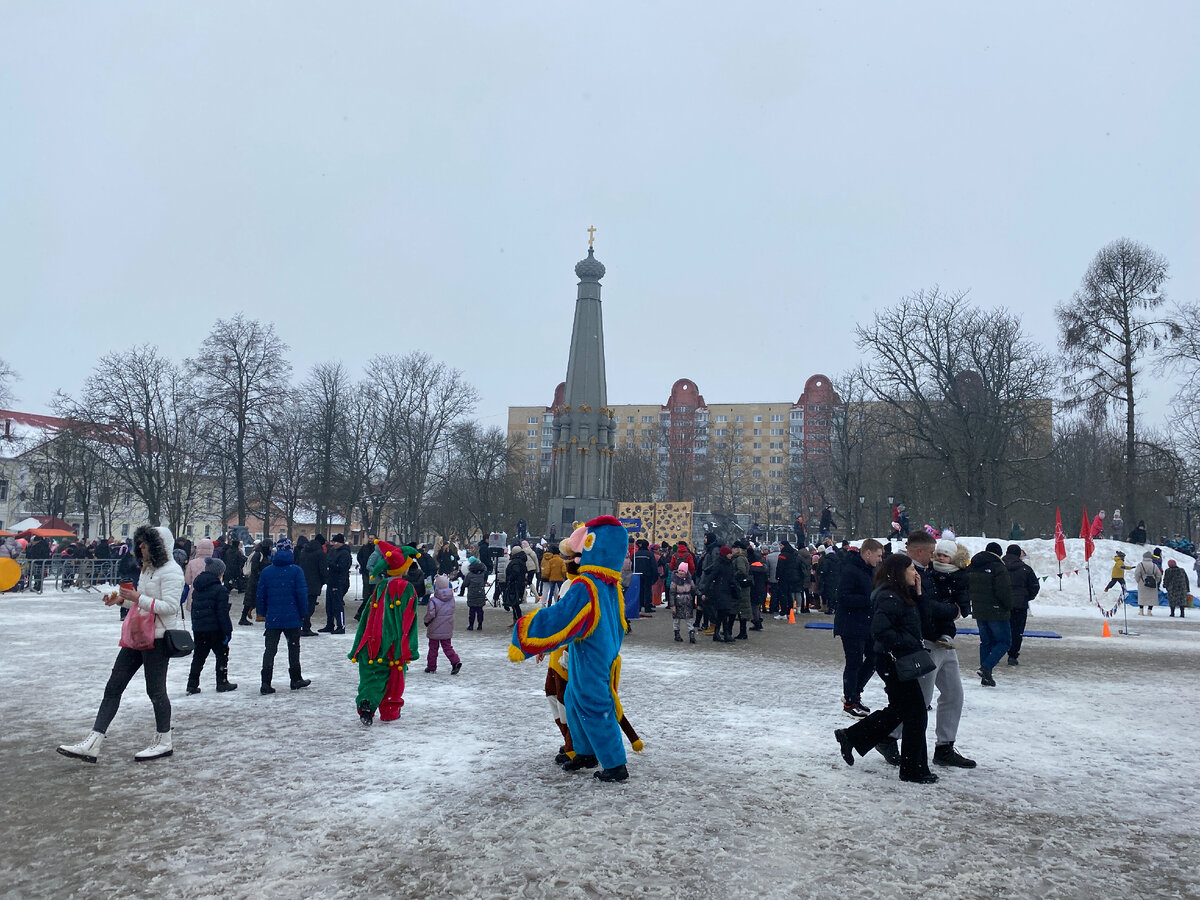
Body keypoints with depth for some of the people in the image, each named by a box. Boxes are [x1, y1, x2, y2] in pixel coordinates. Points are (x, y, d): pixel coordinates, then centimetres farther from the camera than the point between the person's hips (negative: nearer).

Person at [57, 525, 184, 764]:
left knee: (155, 690, 2)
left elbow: (169, 606, -23)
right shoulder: (148, 568, 15)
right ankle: (92, 744, 10)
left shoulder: (171, 571, -15)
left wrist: (138, 598, -24)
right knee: (113, 688, 7)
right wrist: (121, 600, 8)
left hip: (157, 638, -10)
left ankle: (164, 743, 17)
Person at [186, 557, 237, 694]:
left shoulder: (197, 588, 10)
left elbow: (193, 608, 15)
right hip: (214, 629, -6)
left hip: (198, 629, 6)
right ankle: (222, 683, 10)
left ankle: (192, 684, 11)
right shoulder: (220, 590, -14)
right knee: (222, 654, 8)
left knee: (198, 656, 13)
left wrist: (196, 624, 21)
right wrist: (227, 631, -11)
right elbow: (222, 613, -16)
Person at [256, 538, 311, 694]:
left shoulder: (266, 571, 2)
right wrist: (303, 614, 2)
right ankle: (296, 680, 21)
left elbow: (260, 595, 5)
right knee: (293, 648, 12)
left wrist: (264, 613, 17)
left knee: (270, 650, 5)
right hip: (292, 618, -2)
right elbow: (302, 594, -9)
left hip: (272, 618, 2)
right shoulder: (296, 571, -8)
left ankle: (266, 684, -2)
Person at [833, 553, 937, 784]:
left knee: (897, 710, 20)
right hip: (893, 662, -10)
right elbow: (880, 630, -29)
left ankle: (850, 737, 27)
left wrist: (917, 594, 6)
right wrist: (905, 644, -24)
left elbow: (919, 621, 14)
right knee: (916, 714, 0)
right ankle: (914, 769, 13)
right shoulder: (890, 597, -20)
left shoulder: (903, 595, 12)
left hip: (900, 663, 10)